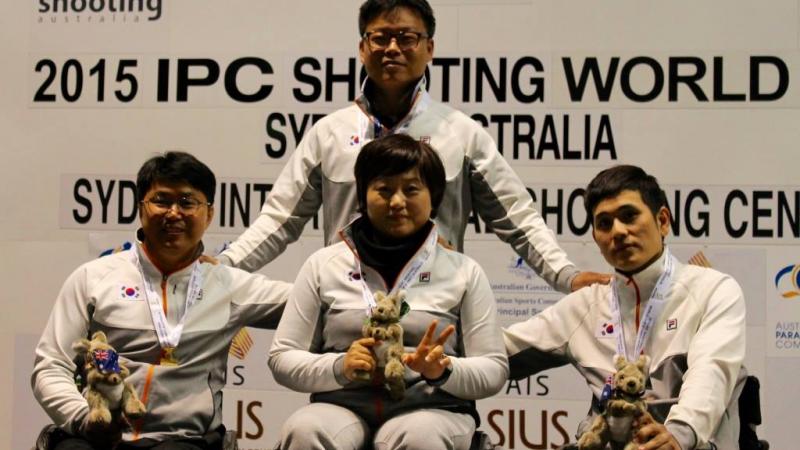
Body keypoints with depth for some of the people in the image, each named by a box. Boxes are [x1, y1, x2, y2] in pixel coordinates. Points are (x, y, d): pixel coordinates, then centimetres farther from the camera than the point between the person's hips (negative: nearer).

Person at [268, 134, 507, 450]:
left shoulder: (463, 272, 9)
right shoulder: (323, 265, 10)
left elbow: (494, 370, 7)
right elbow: (282, 359, 9)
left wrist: (443, 370, -14)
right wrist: (339, 367, -11)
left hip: (430, 408, 0)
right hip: (342, 405, 1)